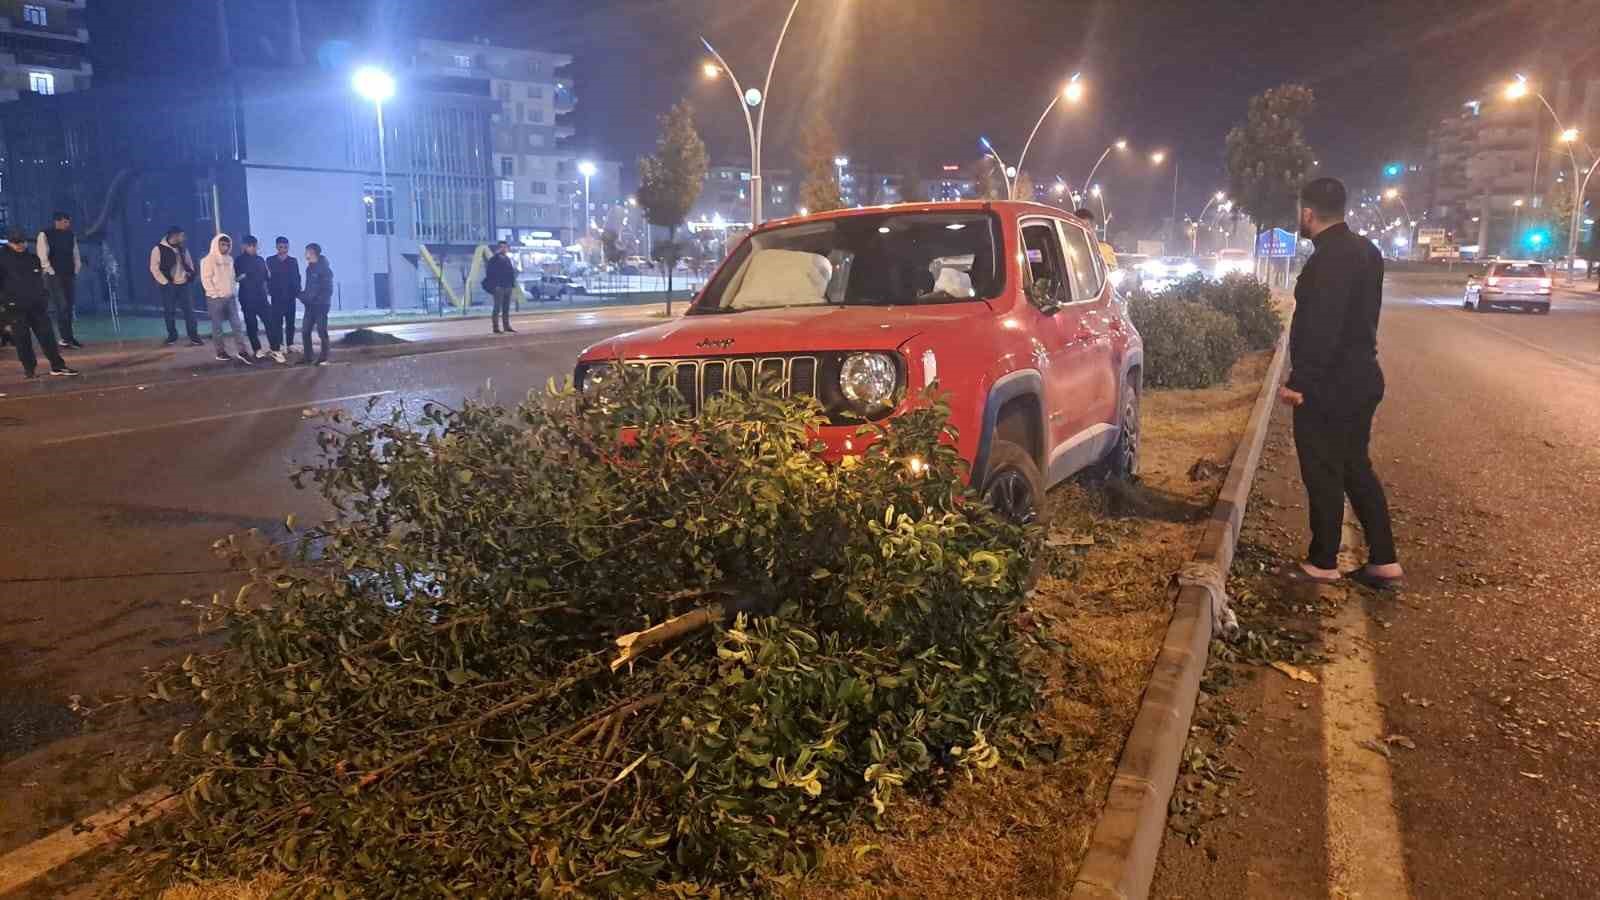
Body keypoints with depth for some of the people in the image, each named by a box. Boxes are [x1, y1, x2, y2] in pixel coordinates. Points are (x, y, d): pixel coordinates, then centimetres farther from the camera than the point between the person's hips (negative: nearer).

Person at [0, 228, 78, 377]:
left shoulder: (32, 258, 11)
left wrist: (44, 296, 13)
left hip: (37, 305, 4)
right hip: (15, 307, -3)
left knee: (47, 335, 2)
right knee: (22, 339, 2)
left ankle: (58, 365, 5)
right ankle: (29, 368, 9)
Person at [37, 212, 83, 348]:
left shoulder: (71, 235, 11)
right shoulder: (45, 235, -5)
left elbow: (76, 254, 16)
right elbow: (42, 256, -9)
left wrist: (76, 270, 6)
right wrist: (51, 272, -13)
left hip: (70, 275, 5)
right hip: (54, 276, -5)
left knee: (69, 306, 6)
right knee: (62, 306, -9)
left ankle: (67, 337, 13)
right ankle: (65, 338, -5)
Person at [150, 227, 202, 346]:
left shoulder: (183, 249, 9)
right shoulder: (158, 249, -7)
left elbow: (189, 264, 21)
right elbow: (154, 268, -8)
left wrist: (190, 276, 7)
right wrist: (164, 282, -11)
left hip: (183, 284, 4)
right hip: (168, 286, -4)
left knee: (189, 310, 0)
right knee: (169, 312, 4)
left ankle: (194, 336, 3)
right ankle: (172, 336, 16)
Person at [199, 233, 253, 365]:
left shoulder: (229, 259, 12)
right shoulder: (208, 260, -7)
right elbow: (206, 280, -11)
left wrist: (234, 291, 6)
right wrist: (216, 294, -15)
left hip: (230, 297, 6)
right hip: (215, 298, -6)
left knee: (237, 324, -1)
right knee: (217, 326, 3)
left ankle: (242, 352, -1)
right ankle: (220, 352, 10)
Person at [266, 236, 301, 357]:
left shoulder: (293, 261, 9)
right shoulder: (270, 260, 3)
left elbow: (297, 278, 8)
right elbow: (267, 277, 0)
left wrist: (298, 292, -1)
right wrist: (270, 291, -9)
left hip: (290, 296, 2)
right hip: (277, 297, -2)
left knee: (290, 322, 4)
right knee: (278, 322, -1)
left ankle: (290, 345, 10)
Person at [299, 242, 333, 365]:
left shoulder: (324, 268, -9)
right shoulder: (309, 268, 13)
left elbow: (328, 289, -12)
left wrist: (319, 300, -18)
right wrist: (303, 296, 6)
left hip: (321, 304, -7)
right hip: (310, 305, 7)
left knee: (322, 331, -2)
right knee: (305, 332, 5)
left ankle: (324, 358, 5)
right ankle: (307, 357, 11)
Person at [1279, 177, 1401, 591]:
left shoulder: (1329, 258, -20)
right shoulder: (1364, 250, 12)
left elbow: (1320, 328, -24)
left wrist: (1300, 382, -21)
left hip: (1328, 385, -10)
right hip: (1360, 377, 10)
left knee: (1323, 475, 1)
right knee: (1356, 468, 16)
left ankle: (1323, 564, 13)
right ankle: (1384, 562, 19)